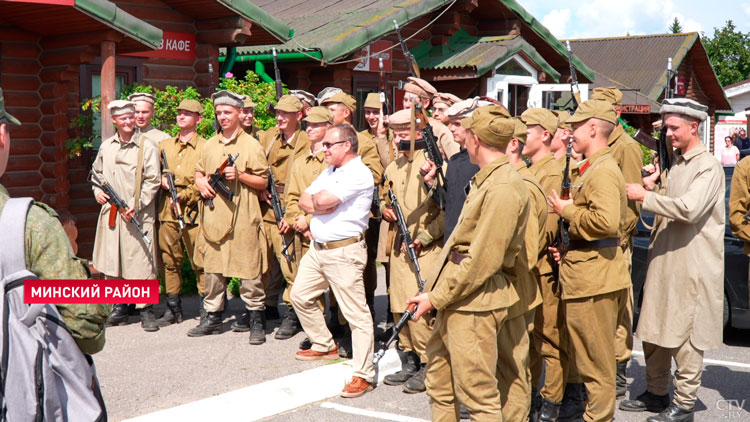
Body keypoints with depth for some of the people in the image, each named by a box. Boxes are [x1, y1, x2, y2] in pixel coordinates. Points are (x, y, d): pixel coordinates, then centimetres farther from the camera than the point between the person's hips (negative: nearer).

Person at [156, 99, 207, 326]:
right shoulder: (164, 145, 17)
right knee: (170, 261, 7)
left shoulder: (205, 147, 1)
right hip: (167, 210, 5)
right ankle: (173, 309, 16)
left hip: (192, 210, -5)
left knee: (199, 262, -3)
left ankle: (206, 309, 6)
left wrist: (183, 196, -12)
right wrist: (161, 180, 2)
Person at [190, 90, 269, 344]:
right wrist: (201, 183, 4)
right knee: (212, 269, 10)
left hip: (242, 218, -5)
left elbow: (263, 182, 0)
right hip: (213, 217, 5)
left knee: (248, 271, -4)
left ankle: (256, 322, 5)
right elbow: (198, 172, 26)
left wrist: (240, 175, -16)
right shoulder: (209, 145, 15)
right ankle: (212, 318, 22)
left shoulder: (251, 145, 0)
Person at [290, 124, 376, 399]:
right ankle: (324, 346, 37)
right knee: (300, 295, 19)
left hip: (344, 252, -10)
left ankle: (364, 375, -3)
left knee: (356, 313, -7)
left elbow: (324, 200, -26)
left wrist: (316, 199, -3)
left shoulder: (359, 173, -15)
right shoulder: (329, 171, 16)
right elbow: (304, 200, 11)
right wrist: (322, 204, -10)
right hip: (317, 249, 10)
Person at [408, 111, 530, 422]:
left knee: (478, 393, 0)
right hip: (455, 296, 10)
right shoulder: (484, 180, 13)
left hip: (476, 301, -10)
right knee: (439, 384, 18)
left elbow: (483, 260, -21)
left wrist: (436, 297, -15)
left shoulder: (503, 189, -18)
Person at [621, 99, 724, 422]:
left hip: (692, 266, -8)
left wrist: (644, 196, -18)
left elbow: (688, 208, -25)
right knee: (653, 332, 14)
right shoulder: (677, 163, 14)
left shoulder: (708, 166, -12)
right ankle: (656, 394, 27)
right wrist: (652, 190, 6)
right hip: (664, 260, 9)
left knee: (684, 337, -1)